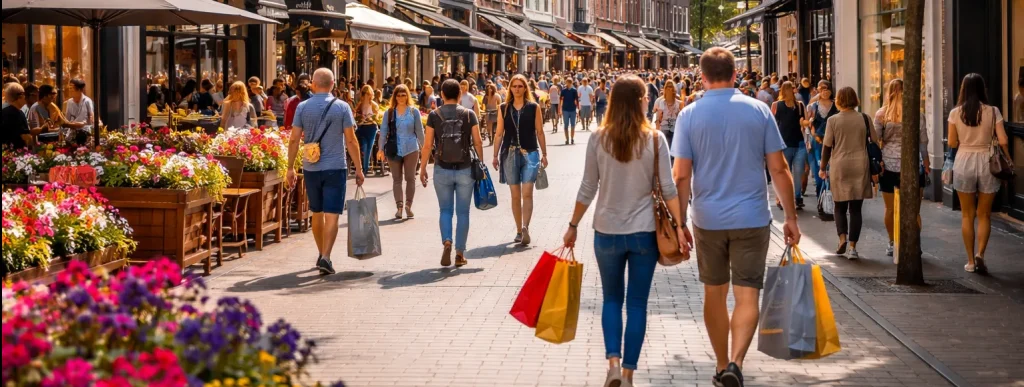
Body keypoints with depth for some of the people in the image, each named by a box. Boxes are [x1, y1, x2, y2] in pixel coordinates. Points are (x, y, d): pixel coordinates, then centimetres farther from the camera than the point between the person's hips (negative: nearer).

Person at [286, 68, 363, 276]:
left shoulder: (302, 107, 0)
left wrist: (290, 167, 7)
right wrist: (359, 169, 1)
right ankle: (325, 257, -17)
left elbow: (294, 139, -2)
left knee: (317, 213, 17)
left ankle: (322, 254, 29)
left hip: (311, 168, 3)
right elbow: (351, 141, -6)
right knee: (332, 215, -4)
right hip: (335, 168, -2)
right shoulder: (342, 107, -4)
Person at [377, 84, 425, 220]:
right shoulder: (389, 113, 3)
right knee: (397, 179, 2)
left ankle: (408, 206, 3)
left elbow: (419, 131, 4)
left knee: (410, 178, 1)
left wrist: (423, 147, 2)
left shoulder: (414, 111, 1)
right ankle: (399, 206, 3)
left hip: (411, 149, -1)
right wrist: (381, 149, -2)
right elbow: (384, 131, 3)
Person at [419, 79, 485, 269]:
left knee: (445, 210, 12)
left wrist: (422, 168, 5)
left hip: (442, 170, 0)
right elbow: (478, 142, -2)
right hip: (465, 169, 0)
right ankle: (460, 254, 8)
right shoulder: (469, 114, -2)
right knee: (463, 212, 8)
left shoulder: (434, 115, -3)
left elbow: (427, 145, -4)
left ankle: (447, 241, -12)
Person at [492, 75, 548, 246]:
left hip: (530, 154, -2)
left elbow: (540, 132, 4)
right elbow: (499, 133, 8)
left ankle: (525, 228, -21)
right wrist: (495, 155, 6)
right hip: (509, 154, 2)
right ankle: (519, 230, 14)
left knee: (527, 193, -13)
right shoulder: (504, 108, 7)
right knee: (515, 195, 7)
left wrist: (544, 154, 2)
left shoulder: (533, 107, 2)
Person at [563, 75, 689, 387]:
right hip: (644, 231, -1)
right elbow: (668, 189, -6)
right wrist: (679, 226, 2)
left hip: (607, 231, 1)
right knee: (637, 304, 8)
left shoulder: (599, 138, -5)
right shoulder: (655, 139, -6)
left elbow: (587, 189, -1)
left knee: (612, 299, 16)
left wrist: (573, 225, 9)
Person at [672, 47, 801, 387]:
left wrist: (679, 223, 2)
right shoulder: (759, 111, -2)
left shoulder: (690, 115, -4)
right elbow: (779, 170, -1)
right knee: (747, 295, 0)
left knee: (715, 294, 15)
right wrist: (791, 217, 7)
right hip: (752, 219, -1)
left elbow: (681, 176, -6)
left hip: (708, 219, 1)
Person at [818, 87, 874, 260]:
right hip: (860, 166, 1)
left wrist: (823, 168, 8)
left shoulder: (833, 121, -4)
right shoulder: (864, 119, 0)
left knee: (840, 206, 14)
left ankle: (842, 238, -7)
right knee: (856, 208, 5)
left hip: (839, 167, -1)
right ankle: (853, 247, -1)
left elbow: (827, 146, -2)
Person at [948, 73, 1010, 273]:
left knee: (967, 215, 11)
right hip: (987, 162, 0)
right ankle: (980, 254, -8)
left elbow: (952, 143, -1)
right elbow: (1003, 141, -8)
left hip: (964, 162, 0)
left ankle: (971, 261, 13)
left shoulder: (956, 113, -4)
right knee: (984, 214, 10)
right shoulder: (993, 112, -5)